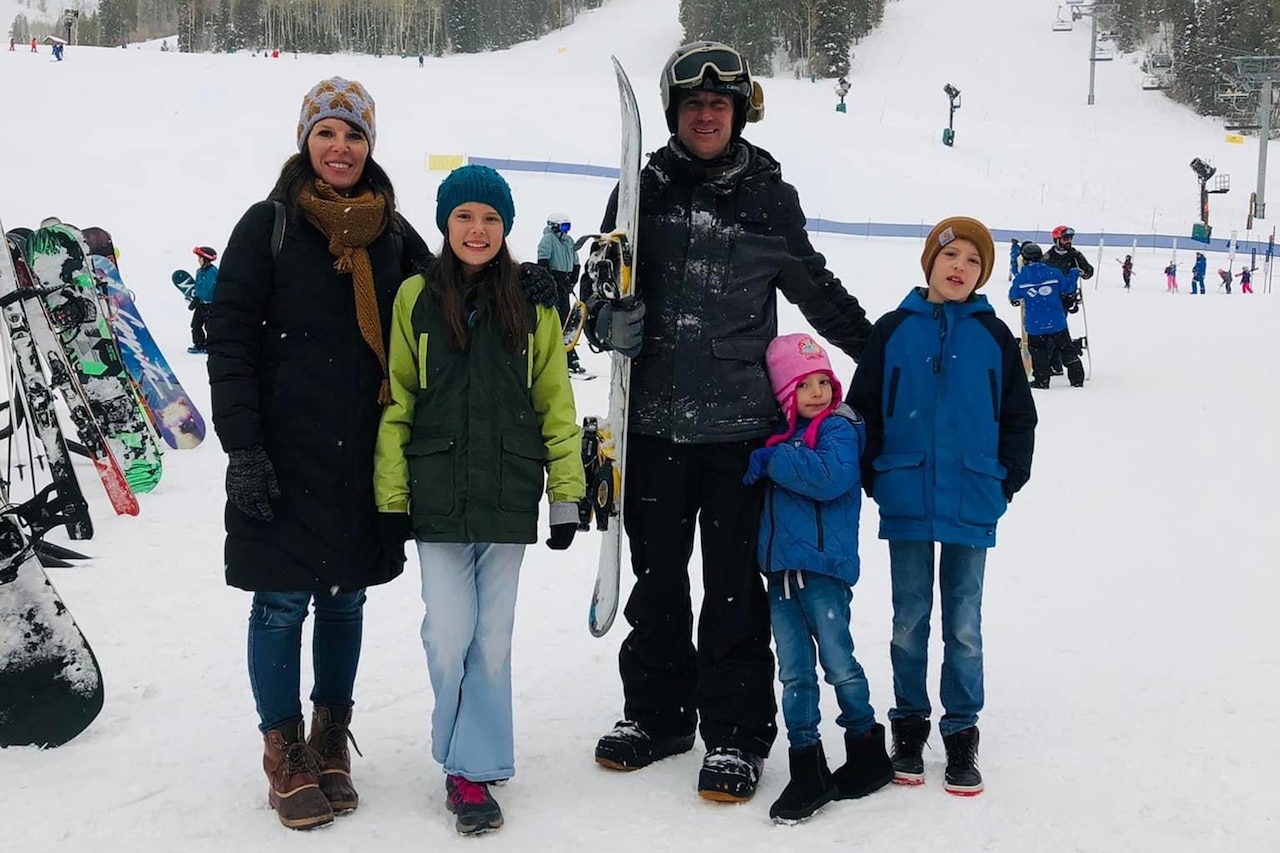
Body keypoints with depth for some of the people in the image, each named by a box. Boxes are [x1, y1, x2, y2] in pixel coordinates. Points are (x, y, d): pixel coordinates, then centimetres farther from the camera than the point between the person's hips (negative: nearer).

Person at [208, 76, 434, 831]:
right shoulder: (268, 226, -3)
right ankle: (286, 754, 18)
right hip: (286, 457, -3)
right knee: (283, 604, 3)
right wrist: (242, 448, -12)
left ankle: (331, 744, 27)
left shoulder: (394, 234, 7)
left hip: (367, 458, 4)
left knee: (345, 600, 12)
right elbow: (230, 341, -6)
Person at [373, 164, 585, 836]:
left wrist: (567, 495, 2)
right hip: (439, 498, 0)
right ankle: (460, 760, 21)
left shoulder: (532, 302, 2)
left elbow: (554, 404, 4)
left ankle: (475, 768, 19)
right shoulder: (416, 298, 2)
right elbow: (396, 404, 2)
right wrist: (390, 499, -1)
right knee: (450, 635, -3)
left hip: (509, 497, 1)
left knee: (492, 638, 5)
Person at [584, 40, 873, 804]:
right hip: (654, 418, 2)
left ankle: (736, 734, 15)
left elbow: (813, 287, 15)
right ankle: (657, 713, 29)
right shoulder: (644, 189, 4)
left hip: (738, 423, -2)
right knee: (656, 576, 13)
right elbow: (603, 294, 11)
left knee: (733, 584, 3)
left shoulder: (770, 197, 2)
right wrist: (611, 321, -11)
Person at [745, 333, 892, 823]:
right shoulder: (778, 434, 15)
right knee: (794, 673, 7)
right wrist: (757, 464, 6)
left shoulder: (838, 428, -6)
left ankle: (867, 751, 21)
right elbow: (753, 488, 27)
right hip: (780, 567, 7)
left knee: (839, 664, 2)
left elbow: (830, 476, -24)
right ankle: (807, 770, 14)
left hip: (823, 567, -7)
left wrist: (772, 461, -19)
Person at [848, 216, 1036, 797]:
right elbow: (864, 407, 4)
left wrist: (1006, 482, 3)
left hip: (971, 506, 0)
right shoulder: (894, 329, 1)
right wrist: (874, 479, 1)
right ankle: (909, 726, 23)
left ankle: (961, 732, 19)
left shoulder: (994, 336, 3)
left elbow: (1019, 418, 8)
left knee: (964, 627, 8)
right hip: (906, 504, 0)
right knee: (909, 623, 10)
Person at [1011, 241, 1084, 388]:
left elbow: (1014, 298, 7)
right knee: (1067, 349, 13)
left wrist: (1016, 302, 30)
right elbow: (1068, 288, 4)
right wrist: (1074, 274, 20)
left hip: (1034, 325, -1)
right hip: (1057, 322, 1)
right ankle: (1076, 378, 16)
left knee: (1037, 350, 15)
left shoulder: (1021, 278, -6)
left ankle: (1041, 380, 8)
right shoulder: (1054, 273, -6)